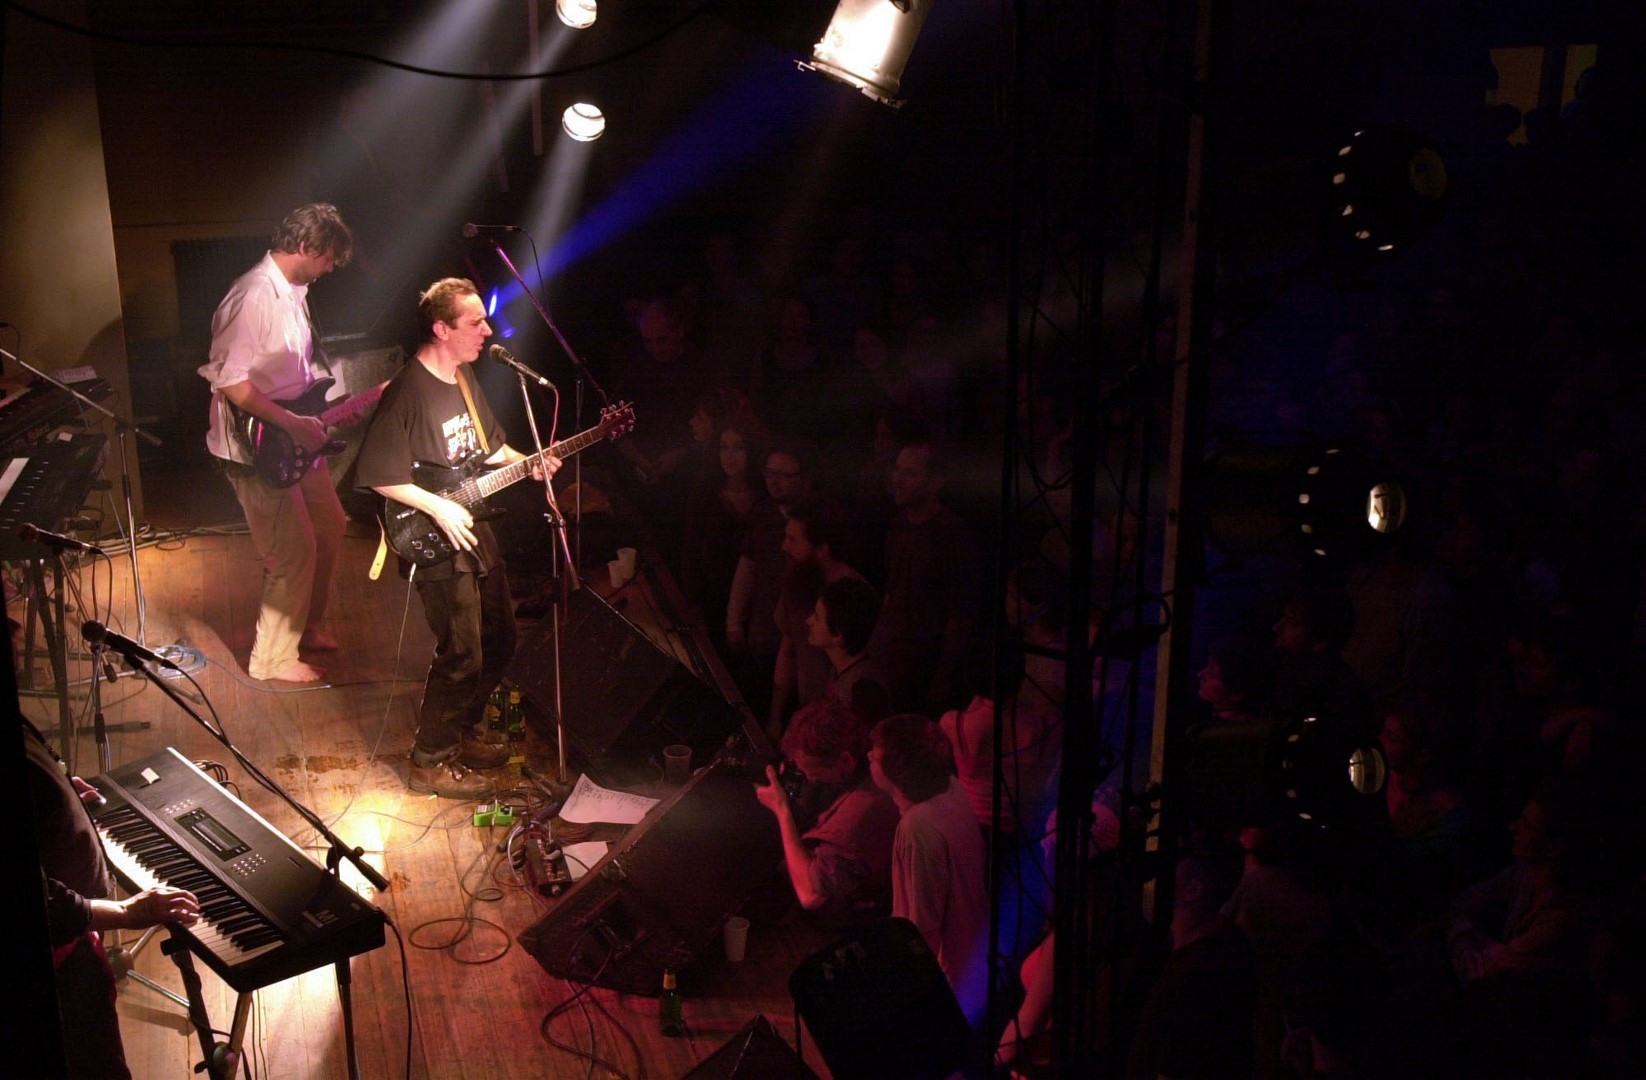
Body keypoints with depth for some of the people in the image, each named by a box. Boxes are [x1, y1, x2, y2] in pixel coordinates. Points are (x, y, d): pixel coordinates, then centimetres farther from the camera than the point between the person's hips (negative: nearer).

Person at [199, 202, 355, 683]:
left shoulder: (293, 291, 9)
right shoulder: (254, 296, -23)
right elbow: (230, 380, -26)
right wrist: (292, 424, -25)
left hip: (295, 440, 10)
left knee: (329, 526, 18)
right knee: (294, 553, -4)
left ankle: (308, 626, 36)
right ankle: (273, 658, 13)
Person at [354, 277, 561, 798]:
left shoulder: (463, 376, 8)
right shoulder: (406, 393, -21)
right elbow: (378, 475, -20)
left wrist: (526, 462, 3)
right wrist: (438, 507, -22)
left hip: (475, 531, 9)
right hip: (436, 542, -9)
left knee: (499, 638, 17)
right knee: (462, 655, -6)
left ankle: (465, 730, 36)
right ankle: (431, 762, 11)